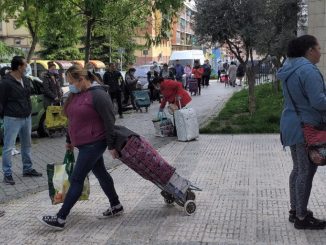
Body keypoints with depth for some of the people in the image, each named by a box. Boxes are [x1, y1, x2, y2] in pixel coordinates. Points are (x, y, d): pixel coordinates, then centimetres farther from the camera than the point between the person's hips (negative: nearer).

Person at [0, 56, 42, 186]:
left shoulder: (26, 80, 8)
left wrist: (29, 112, 12)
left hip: (26, 118, 8)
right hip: (12, 119, -8)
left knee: (27, 145, 16)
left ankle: (28, 169, 29)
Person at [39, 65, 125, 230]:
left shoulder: (98, 95, -18)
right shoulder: (75, 95, 9)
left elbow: (109, 121, -17)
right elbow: (73, 119, 19)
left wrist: (111, 145, -16)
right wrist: (69, 140, 23)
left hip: (93, 144, -9)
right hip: (84, 143, 9)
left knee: (76, 179, -5)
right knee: (101, 174, 16)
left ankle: (60, 219, 2)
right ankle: (116, 206, 30)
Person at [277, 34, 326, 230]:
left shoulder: (290, 67, 12)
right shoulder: (308, 70, -19)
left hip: (292, 125, 10)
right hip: (306, 128, -10)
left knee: (298, 169, 17)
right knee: (307, 171, -1)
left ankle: (295, 210, 27)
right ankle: (302, 218, 7)